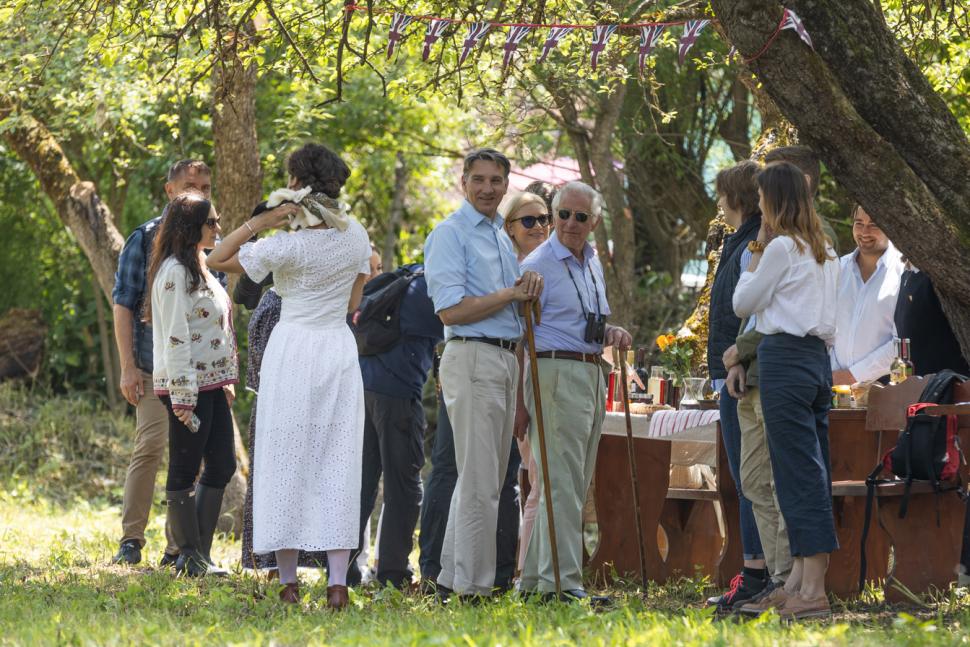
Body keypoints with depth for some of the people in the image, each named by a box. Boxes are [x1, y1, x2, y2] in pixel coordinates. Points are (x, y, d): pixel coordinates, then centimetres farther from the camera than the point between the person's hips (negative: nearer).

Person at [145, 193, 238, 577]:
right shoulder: (174, 272, -13)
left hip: (211, 383, 10)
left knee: (222, 465, 9)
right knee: (184, 471, -2)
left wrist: (226, 382, 18)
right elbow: (175, 339, -18)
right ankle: (190, 556, 3)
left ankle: (199, 554, 15)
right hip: (188, 386, -10)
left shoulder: (198, 268, 18)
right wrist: (183, 398, -21)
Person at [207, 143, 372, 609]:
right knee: (337, 466, 2)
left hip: (293, 347, -4)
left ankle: (288, 581, 4)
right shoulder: (356, 236, 2)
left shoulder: (289, 246, -12)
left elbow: (218, 259, -8)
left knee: (287, 464, 4)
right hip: (340, 349, 4)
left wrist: (261, 222, -11)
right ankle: (337, 581, -7)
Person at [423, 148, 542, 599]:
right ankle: (472, 586, -9)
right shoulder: (451, 234, -7)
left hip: (506, 359, 9)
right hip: (472, 359, -9)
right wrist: (511, 294, -13)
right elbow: (451, 310, -16)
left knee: (482, 479, 13)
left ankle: (451, 578, 20)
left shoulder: (501, 237, 20)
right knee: (481, 482, -11)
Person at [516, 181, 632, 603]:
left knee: (575, 484, 10)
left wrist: (610, 332, 5)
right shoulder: (539, 265, -8)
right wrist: (520, 401, -15)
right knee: (563, 482, -13)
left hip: (591, 375, 9)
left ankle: (534, 578, 16)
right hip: (556, 374, -9)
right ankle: (560, 581, -15)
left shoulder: (592, 263, 16)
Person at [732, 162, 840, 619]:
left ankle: (813, 589, -15)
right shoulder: (824, 251, 16)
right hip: (819, 358, 9)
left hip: (785, 358, -9)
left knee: (798, 470, -11)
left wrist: (758, 249, 4)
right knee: (813, 469, 8)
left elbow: (743, 303, -3)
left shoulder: (783, 247, -10)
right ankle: (800, 577, 11)